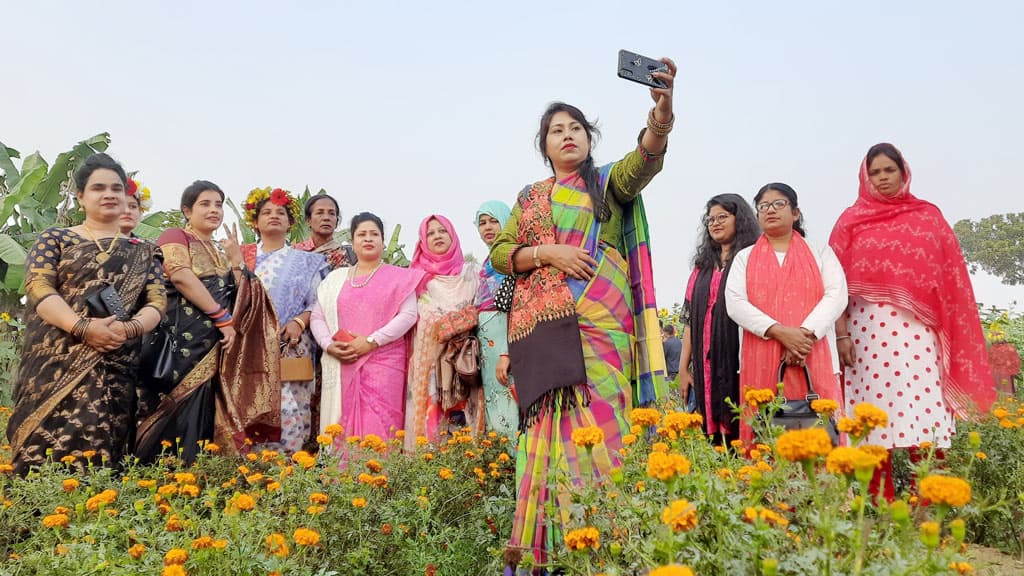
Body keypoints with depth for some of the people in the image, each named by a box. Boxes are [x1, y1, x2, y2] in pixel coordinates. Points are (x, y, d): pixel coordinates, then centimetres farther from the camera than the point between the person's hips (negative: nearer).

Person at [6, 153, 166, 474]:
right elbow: (37, 288, -3)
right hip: (55, 363, -1)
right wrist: (82, 327, -19)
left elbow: (157, 302, 6)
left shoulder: (142, 252, 15)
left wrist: (129, 327, -16)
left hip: (115, 371, 1)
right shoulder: (54, 239, 11)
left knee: (95, 452, -6)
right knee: (46, 450, -8)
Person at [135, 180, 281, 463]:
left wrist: (236, 259, 4)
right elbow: (182, 277, -16)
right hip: (186, 339, -7)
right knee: (181, 411, -11)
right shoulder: (175, 236, 2)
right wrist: (222, 318, -16)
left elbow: (240, 298, 14)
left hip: (216, 342, 7)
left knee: (206, 412, 4)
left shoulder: (220, 251, 22)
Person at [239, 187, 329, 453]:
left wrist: (299, 322, -11)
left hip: (291, 348, 0)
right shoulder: (241, 256, 16)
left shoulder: (306, 261, 14)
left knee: (287, 411, -10)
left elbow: (318, 303, 6)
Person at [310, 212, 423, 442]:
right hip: (342, 365, 3)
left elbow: (408, 315, -5)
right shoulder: (335, 278, 17)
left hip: (384, 363, -3)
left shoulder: (399, 277, 7)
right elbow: (317, 318, 14)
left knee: (377, 426, -11)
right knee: (341, 426, 0)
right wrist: (329, 345, -6)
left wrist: (371, 342, -13)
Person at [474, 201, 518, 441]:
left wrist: (506, 352, -22)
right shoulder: (486, 266, 21)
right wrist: (480, 352, 15)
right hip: (488, 346, 8)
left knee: (511, 413, -10)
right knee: (496, 414, 7)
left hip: (508, 341, -8)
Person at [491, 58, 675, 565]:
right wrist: (549, 253, -7)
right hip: (543, 324, 2)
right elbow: (499, 253, 11)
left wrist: (661, 117, -32)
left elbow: (643, 160, -11)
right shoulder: (529, 197, 20)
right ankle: (546, 544, 2)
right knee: (549, 427, -2)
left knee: (597, 421, -10)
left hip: (598, 321, -2)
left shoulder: (609, 182, 12)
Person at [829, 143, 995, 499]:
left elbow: (949, 275, 10)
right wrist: (841, 334, -4)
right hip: (868, 328, -1)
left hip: (916, 329, 1)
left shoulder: (928, 216, 12)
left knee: (922, 418, -5)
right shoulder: (852, 220, 8)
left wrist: (948, 332, 4)